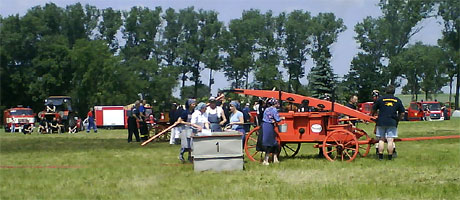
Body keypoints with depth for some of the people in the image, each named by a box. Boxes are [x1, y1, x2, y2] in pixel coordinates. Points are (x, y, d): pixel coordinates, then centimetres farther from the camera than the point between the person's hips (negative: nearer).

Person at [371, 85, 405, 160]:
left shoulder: (380, 99, 3)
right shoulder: (398, 101, 6)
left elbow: (373, 110, 11)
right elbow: (402, 113, 9)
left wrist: (371, 116, 30)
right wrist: (397, 119, 24)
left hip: (381, 122, 0)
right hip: (392, 123, 0)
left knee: (381, 139, 7)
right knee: (390, 140, 0)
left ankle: (380, 156, 5)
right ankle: (390, 156, -1)